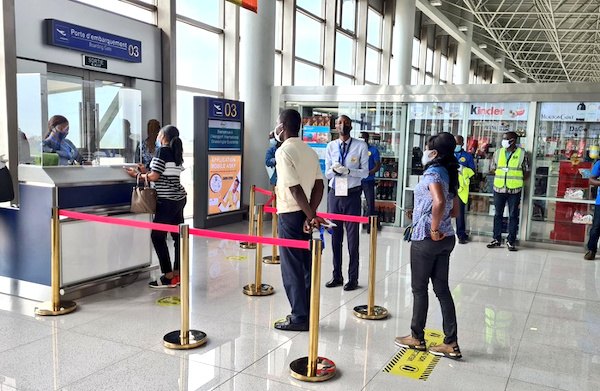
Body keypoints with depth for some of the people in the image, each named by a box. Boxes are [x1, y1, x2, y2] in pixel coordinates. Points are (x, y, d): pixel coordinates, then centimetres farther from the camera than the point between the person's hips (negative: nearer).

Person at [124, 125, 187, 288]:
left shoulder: (162, 150, -10)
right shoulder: (176, 152, 14)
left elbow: (154, 177, -11)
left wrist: (136, 174, 4)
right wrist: (145, 172, 17)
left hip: (167, 201, -9)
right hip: (179, 198, 9)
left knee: (157, 236, -3)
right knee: (178, 236, 9)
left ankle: (168, 277, -2)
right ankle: (177, 274, 15)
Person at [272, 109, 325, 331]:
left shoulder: (283, 152, -13)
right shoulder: (310, 151, 10)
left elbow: (295, 189, -20)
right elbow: (319, 186, 3)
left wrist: (310, 216, -17)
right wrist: (311, 214, -3)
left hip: (290, 215, -7)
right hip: (306, 215, 7)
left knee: (292, 268, 2)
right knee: (306, 265, 13)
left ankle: (299, 318, 9)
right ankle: (308, 314, 22)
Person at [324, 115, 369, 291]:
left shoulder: (361, 146, -2)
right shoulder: (331, 146, 7)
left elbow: (365, 172, -5)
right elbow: (327, 174, 7)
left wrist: (348, 171, -21)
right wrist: (334, 170, -16)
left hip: (352, 194, -3)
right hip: (335, 194, 3)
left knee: (353, 237, 1)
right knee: (335, 236, 10)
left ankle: (353, 278, 11)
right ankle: (337, 276, 21)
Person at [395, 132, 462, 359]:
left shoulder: (432, 173, -15)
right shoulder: (449, 174, 11)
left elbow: (439, 202, -34)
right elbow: (454, 211, 18)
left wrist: (434, 230, -23)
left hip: (426, 239, -8)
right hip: (447, 238, 8)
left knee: (419, 288, 7)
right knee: (442, 289, 11)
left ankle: (417, 338, 21)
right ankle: (451, 343, 14)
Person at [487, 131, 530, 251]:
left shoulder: (522, 154, 0)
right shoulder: (498, 152, 7)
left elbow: (526, 172, 4)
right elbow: (492, 169, 13)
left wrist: (517, 180, -8)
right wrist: (501, 174, -3)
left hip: (514, 190, -3)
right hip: (499, 188, 3)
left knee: (513, 215, 3)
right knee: (497, 214, 8)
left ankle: (511, 241, 10)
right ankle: (497, 239, 17)